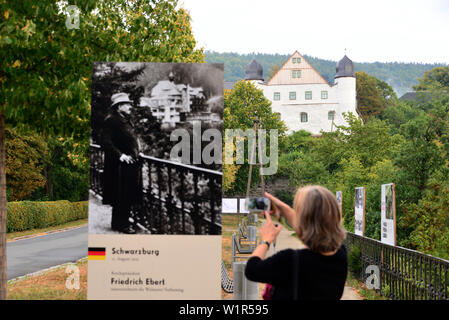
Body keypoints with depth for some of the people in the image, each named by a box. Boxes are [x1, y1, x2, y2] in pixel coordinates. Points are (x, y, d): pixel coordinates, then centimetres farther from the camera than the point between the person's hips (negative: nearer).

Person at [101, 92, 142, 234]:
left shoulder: (125, 120, 18)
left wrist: (135, 155, 16)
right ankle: (120, 224, 2)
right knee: (121, 196, -5)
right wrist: (121, 155, -22)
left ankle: (123, 221, 21)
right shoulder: (110, 120, -11)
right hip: (120, 166, -9)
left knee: (129, 196, 12)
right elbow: (106, 142, -18)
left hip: (130, 164, 9)